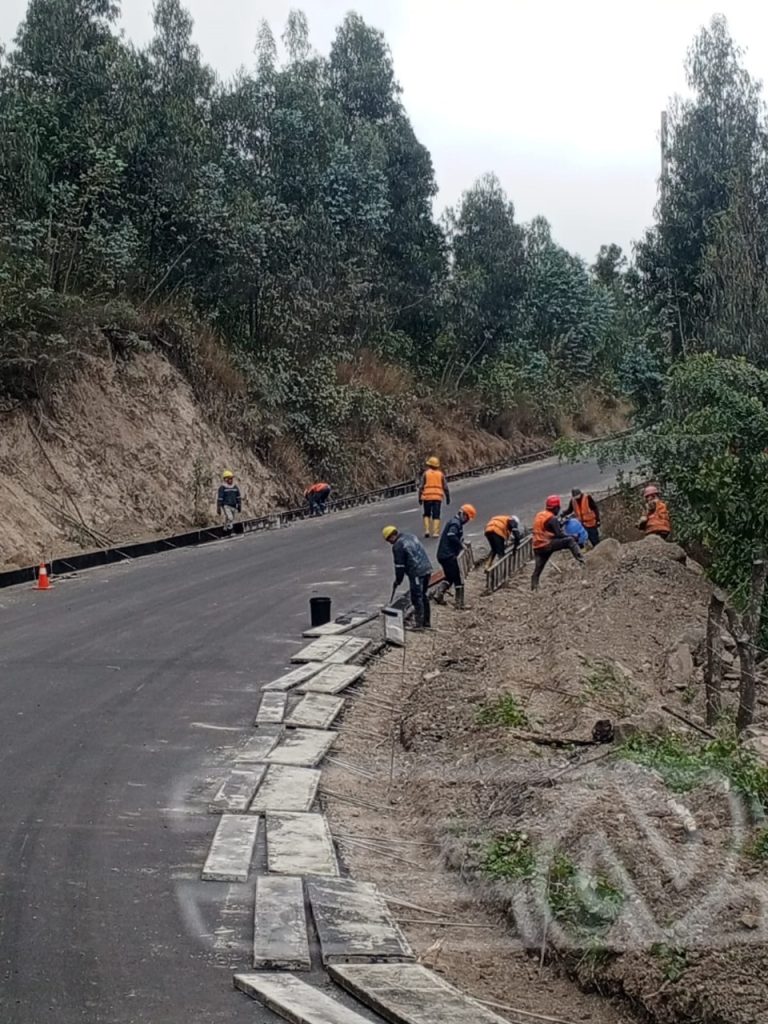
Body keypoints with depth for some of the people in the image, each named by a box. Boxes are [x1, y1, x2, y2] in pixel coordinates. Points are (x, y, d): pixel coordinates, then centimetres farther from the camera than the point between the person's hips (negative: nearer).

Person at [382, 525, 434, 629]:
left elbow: (399, 565, -7)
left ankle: (419, 624, -1)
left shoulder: (397, 546, -9)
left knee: (417, 598, -2)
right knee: (424, 596, 18)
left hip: (416, 573, -9)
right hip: (427, 569, 9)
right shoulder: (411, 536, 17)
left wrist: (398, 580, 5)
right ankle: (427, 621, 25)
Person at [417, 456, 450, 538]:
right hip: (438, 497, 1)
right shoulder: (440, 474, 6)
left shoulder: (425, 473, 1)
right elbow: (445, 487, 7)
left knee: (426, 514, 14)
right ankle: (435, 532, -4)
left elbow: (421, 486, -1)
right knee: (436, 516, 4)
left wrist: (420, 498, 4)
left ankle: (427, 530, 0)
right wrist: (448, 497, 15)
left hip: (427, 497, -1)